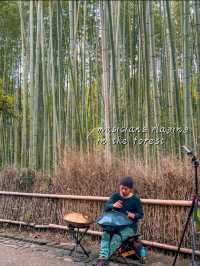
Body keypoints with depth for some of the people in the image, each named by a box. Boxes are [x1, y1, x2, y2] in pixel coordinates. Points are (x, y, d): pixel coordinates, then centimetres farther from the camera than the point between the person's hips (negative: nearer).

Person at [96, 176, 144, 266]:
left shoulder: (135, 199, -5)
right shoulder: (115, 196, 4)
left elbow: (141, 214, -1)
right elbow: (106, 208, -4)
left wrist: (133, 215, -24)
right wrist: (113, 205, -26)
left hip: (129, 227, -3)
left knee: (117, 237, -32)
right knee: (105, 234, -28)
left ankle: (103, 258, -32)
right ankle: (102, 257, -38)